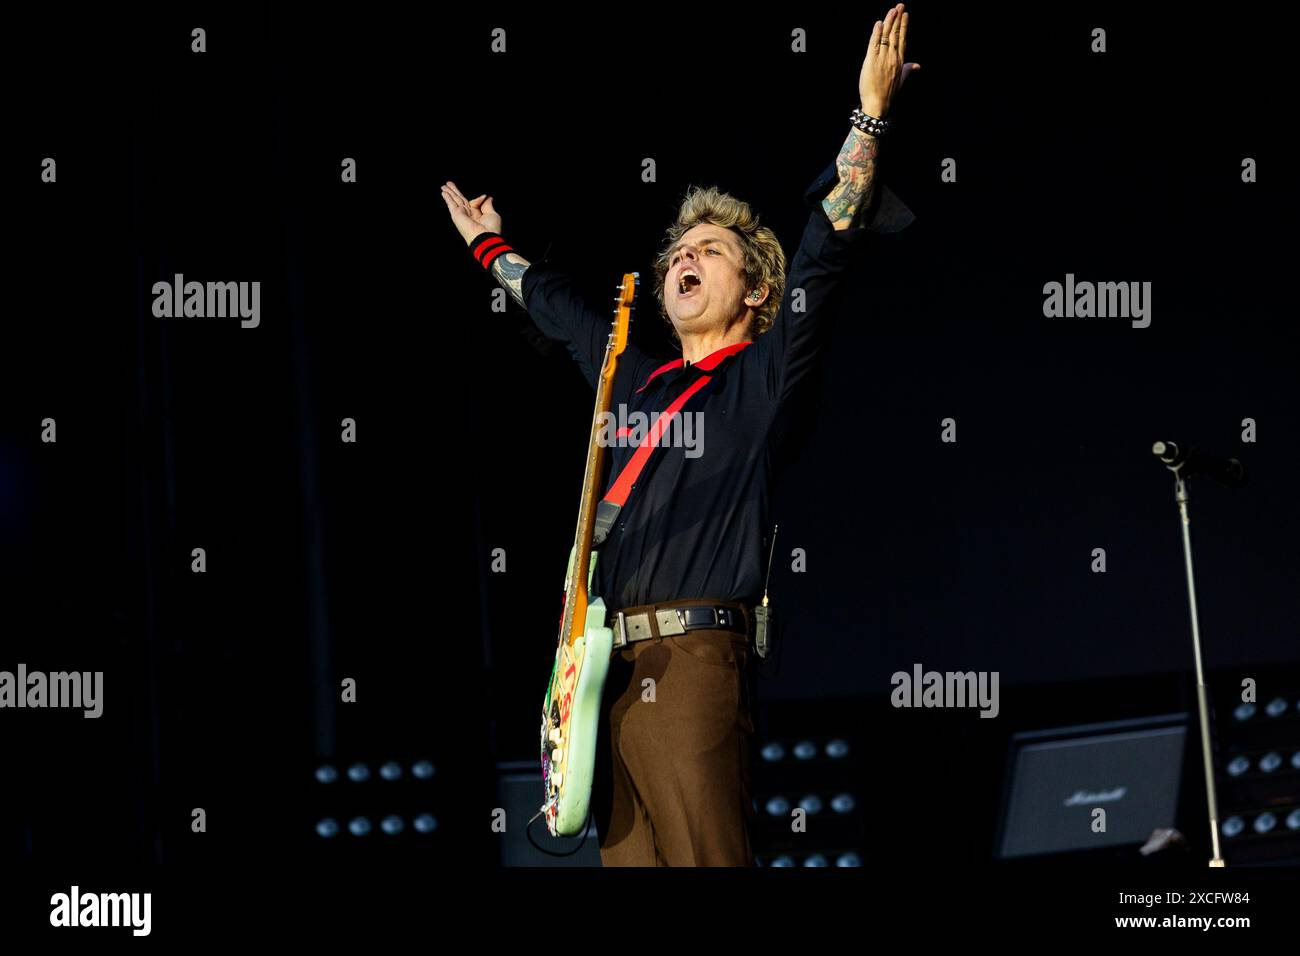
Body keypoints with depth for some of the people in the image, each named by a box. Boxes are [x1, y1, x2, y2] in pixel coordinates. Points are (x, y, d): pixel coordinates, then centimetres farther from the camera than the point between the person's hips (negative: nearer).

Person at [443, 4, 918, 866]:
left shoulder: (764, 377, 5)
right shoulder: (637, 382, 23)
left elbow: (827, 249, -4)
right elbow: (559, 305, 40)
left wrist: (870, 116, -10)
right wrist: (489, 245, 54)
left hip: (694, 657, -7)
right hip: (609, 663, 7)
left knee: (704, 856, -14)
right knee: (628, 856, 4)